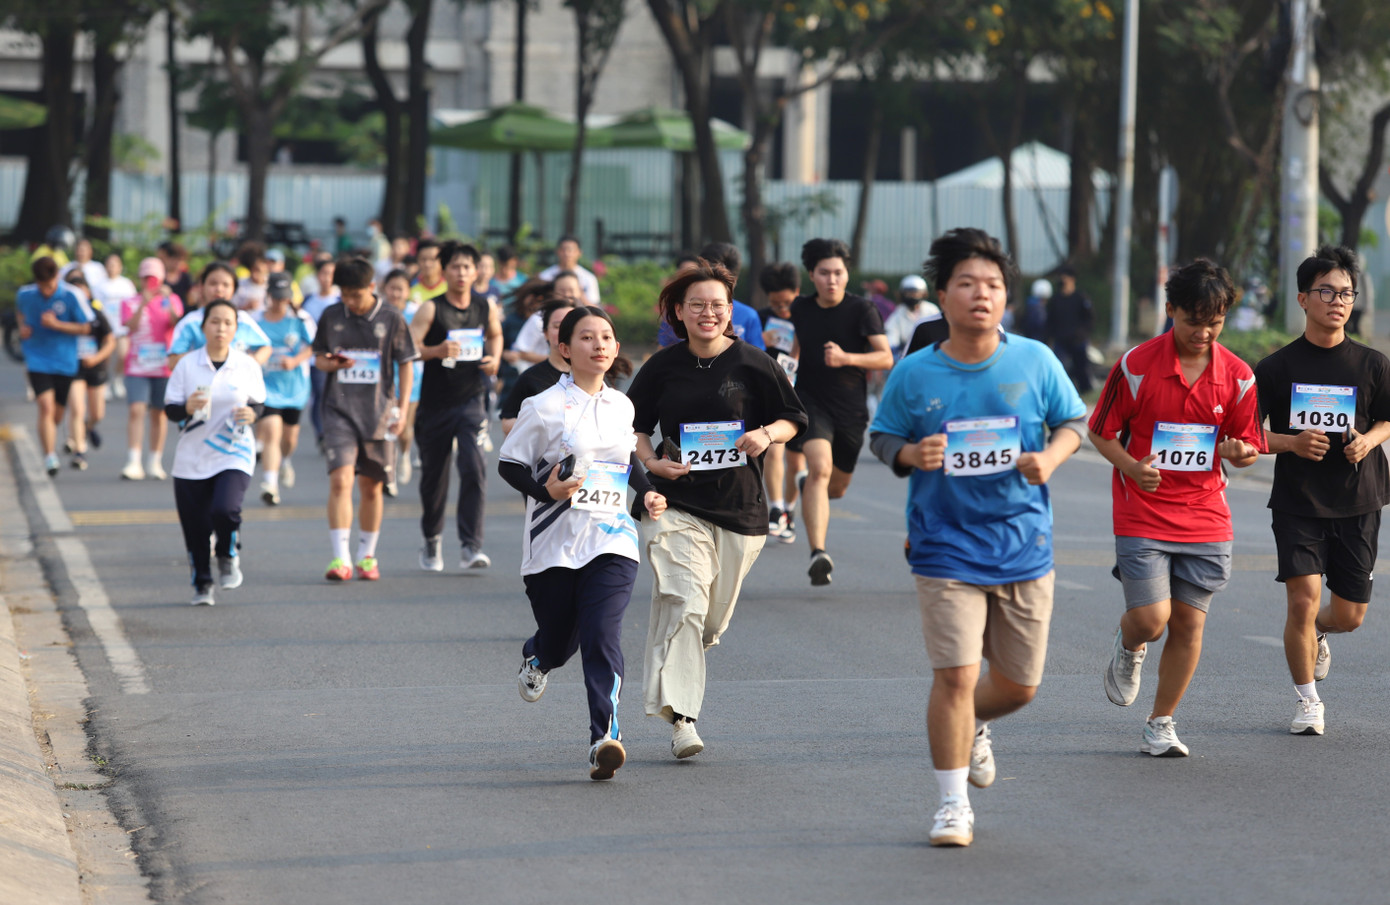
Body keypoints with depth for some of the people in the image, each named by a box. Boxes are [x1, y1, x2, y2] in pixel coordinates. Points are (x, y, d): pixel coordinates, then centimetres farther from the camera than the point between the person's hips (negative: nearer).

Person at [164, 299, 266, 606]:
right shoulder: (187, 365, 0)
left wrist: (251, 414, -10)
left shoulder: (247, 366, 2)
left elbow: (258, 403, 12)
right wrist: (188, 408, -20)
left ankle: (229, 557, 8)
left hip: (234, 456, -1)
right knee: (195, 527, 3)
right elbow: (170, 410, 1)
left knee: (225, 509, -24)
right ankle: (201, 586, 24)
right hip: (191, 459, 1)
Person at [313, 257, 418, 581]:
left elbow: (406, 366, 5)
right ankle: (340, 558, -17)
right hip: (339, 410, 0)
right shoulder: (331, 317, 4)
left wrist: (402, 409, -2)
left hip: (378, 413, 0)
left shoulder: (391, 319, -1)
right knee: (340, 479, -15)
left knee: (372, 487, 8)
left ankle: (367, 556, 23)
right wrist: (330, 364, -10)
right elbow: (318, 357, 14)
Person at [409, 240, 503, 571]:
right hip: (435, 403, -1)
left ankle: (471, 547, -19)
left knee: (474, 470, -17)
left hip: (471, 401, 1)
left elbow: (495, 335, 24)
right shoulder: (430, 309, -7)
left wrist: (495, 359, 4)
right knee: (433, 477, 10)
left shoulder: (486, 308, 3)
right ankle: (432, 541, 34)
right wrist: (437, 351, -30)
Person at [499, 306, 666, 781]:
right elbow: (509, 463, -2)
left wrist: (647, 492, 11)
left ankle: (604, 735, -23)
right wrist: (545, 490, -19)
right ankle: (535, 656, 51)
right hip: (553, 544, -2)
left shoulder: (622, 406, 10)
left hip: (611, 542, 2)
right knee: (560, 639, 12)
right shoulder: (544, 407, -5)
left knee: (602, 636, -17)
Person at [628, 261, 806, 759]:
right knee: (682, 603, -18)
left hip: (739, 505, 1)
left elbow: (793, 418, 8)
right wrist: (652, 461, -5)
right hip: (677, 503, -1)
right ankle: (680, 715, -20)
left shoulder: (753, 363, 0)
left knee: (713, 618, 10)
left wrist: (766, 435, -13)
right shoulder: (663, 366, 3)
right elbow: (635, 424, 14)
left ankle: (672, 669, 41)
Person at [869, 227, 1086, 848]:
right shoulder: (914, 374, -4)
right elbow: (882, 437, 8)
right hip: (947, 547, -2)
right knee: (955, 676, -11)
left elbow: (1073, 422, 8)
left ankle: (972, 724, 46)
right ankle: (953, 803, 3)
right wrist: (911, 454, -15)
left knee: (1019, 685, 11)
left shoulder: (1035, 361, -2)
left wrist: (1049, 458, -12)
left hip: (1023, 543, 2)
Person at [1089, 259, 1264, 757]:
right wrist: (1131, 466, -18)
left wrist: (1237, 451, -16)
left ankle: (1161, 726, 16)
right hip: (1142, 516, -3)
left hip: (1205, 518, 3)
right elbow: (1101, 432, 1)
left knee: (1189, 623, 2)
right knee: (1151, 618, -12)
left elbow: (1251, 449, 9)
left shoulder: (1237, 376, 0)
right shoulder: (1136, 365, -8)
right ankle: (1128, 647, 26)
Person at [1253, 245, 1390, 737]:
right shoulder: (1278, 367, -3)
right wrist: (1291, 442, -16)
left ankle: (1317, 634, 44)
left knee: (1350, 615, 7)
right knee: (1304, 599, -15)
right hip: (1297, 502, -2)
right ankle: (1308, 701, 4)